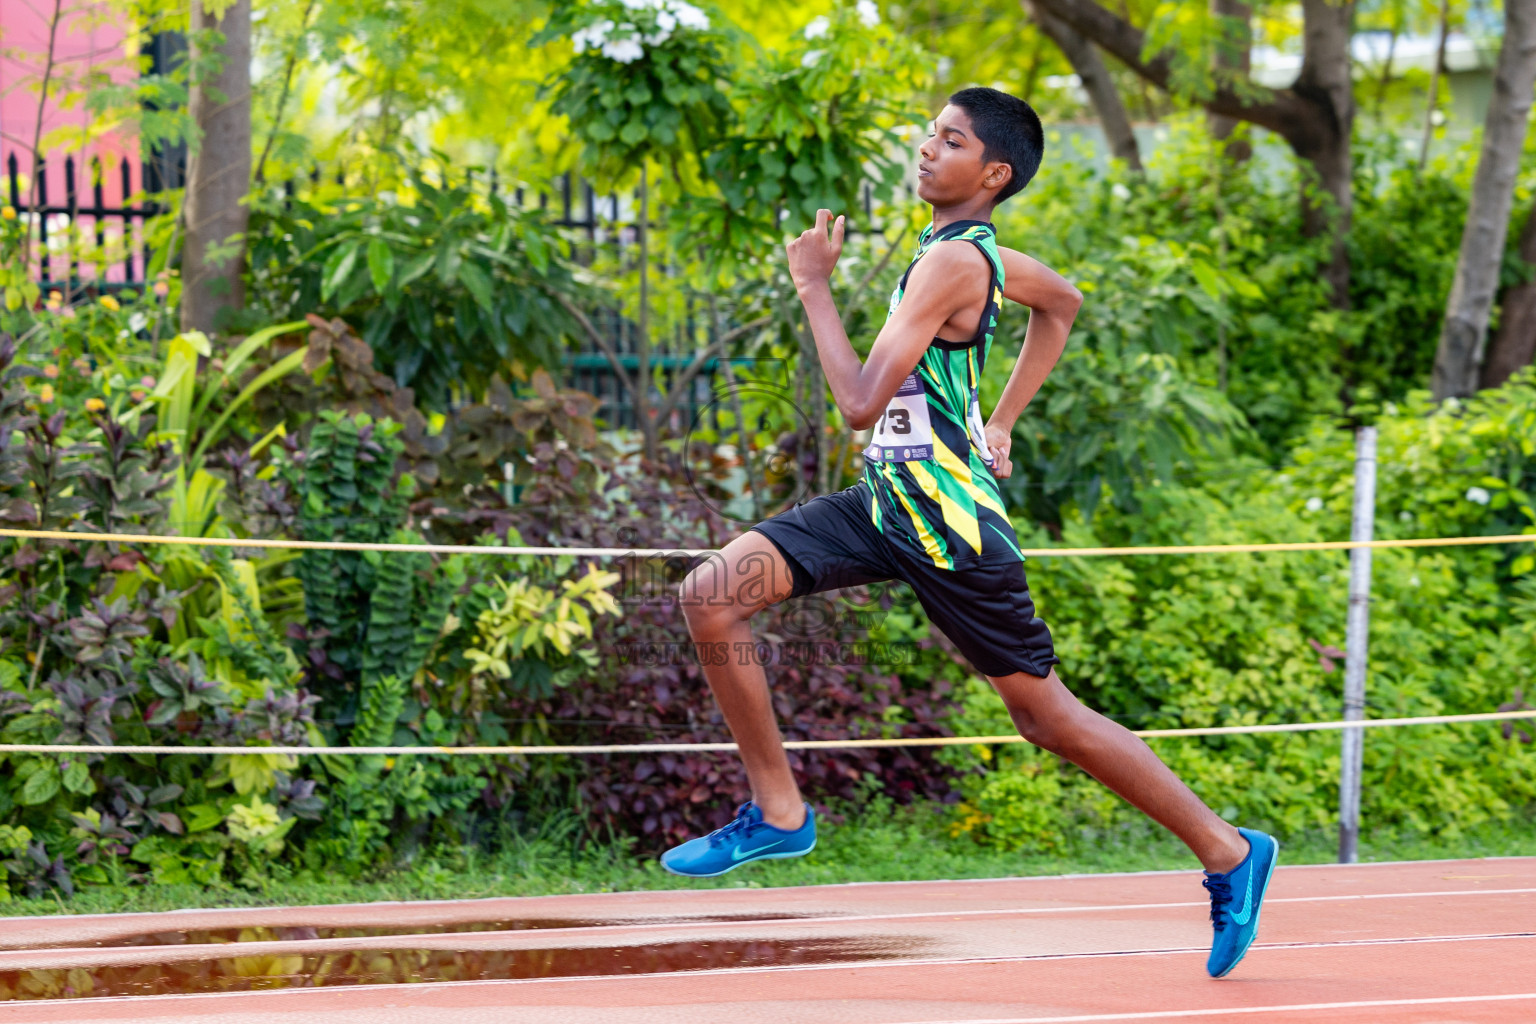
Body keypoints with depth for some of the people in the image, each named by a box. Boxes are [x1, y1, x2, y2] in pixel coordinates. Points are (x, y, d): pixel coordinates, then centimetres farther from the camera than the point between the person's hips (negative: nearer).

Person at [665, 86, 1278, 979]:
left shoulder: (953, 262, -21)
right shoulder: (977, 252, 7)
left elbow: (862, 402, -26)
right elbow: (1062, 302, 28)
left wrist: (815, 287, -16)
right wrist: (1002, 422, 25)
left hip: (945, 515, -9)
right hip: (887, 501, 9)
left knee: (1046, 713, 1)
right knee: (713, 594, -2)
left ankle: (1229, 853, 13)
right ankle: (779, 812, 7)